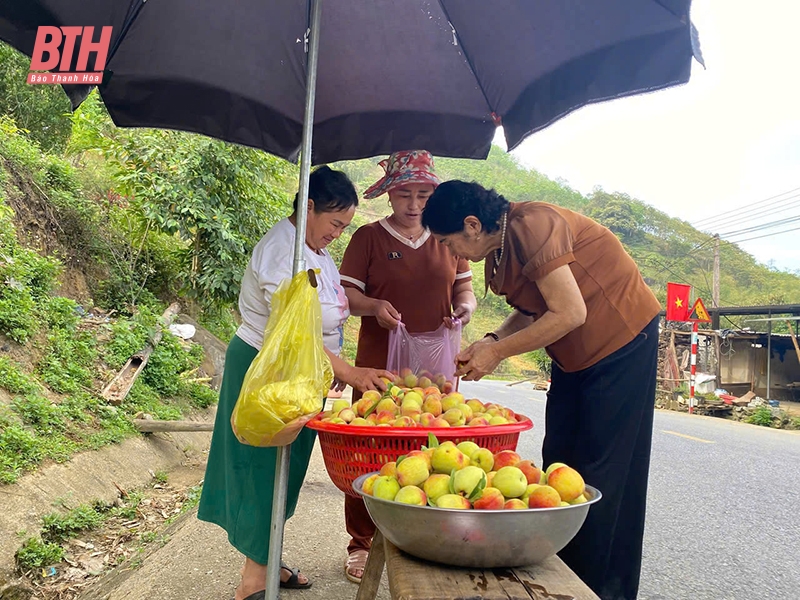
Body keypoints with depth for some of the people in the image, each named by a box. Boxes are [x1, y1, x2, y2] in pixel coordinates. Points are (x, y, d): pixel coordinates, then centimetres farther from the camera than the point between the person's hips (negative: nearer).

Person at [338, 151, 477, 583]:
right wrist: (374, 306, -19)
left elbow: (464, 287, 17)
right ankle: (362, 543, 15)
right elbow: (346, 294, 1)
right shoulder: (369, 237, 4)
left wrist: (464, 305, -6)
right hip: (380, 361, -2)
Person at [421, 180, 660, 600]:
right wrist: (491, 341, -8)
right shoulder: (497, 251, 1)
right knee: (559, 461, 10)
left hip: (622, 340, -9)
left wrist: (498, 352, -22)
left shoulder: (532, 225, -26)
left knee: (604, 471, -3)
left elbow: (570, 313, -29)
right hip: (575, 355, 9)